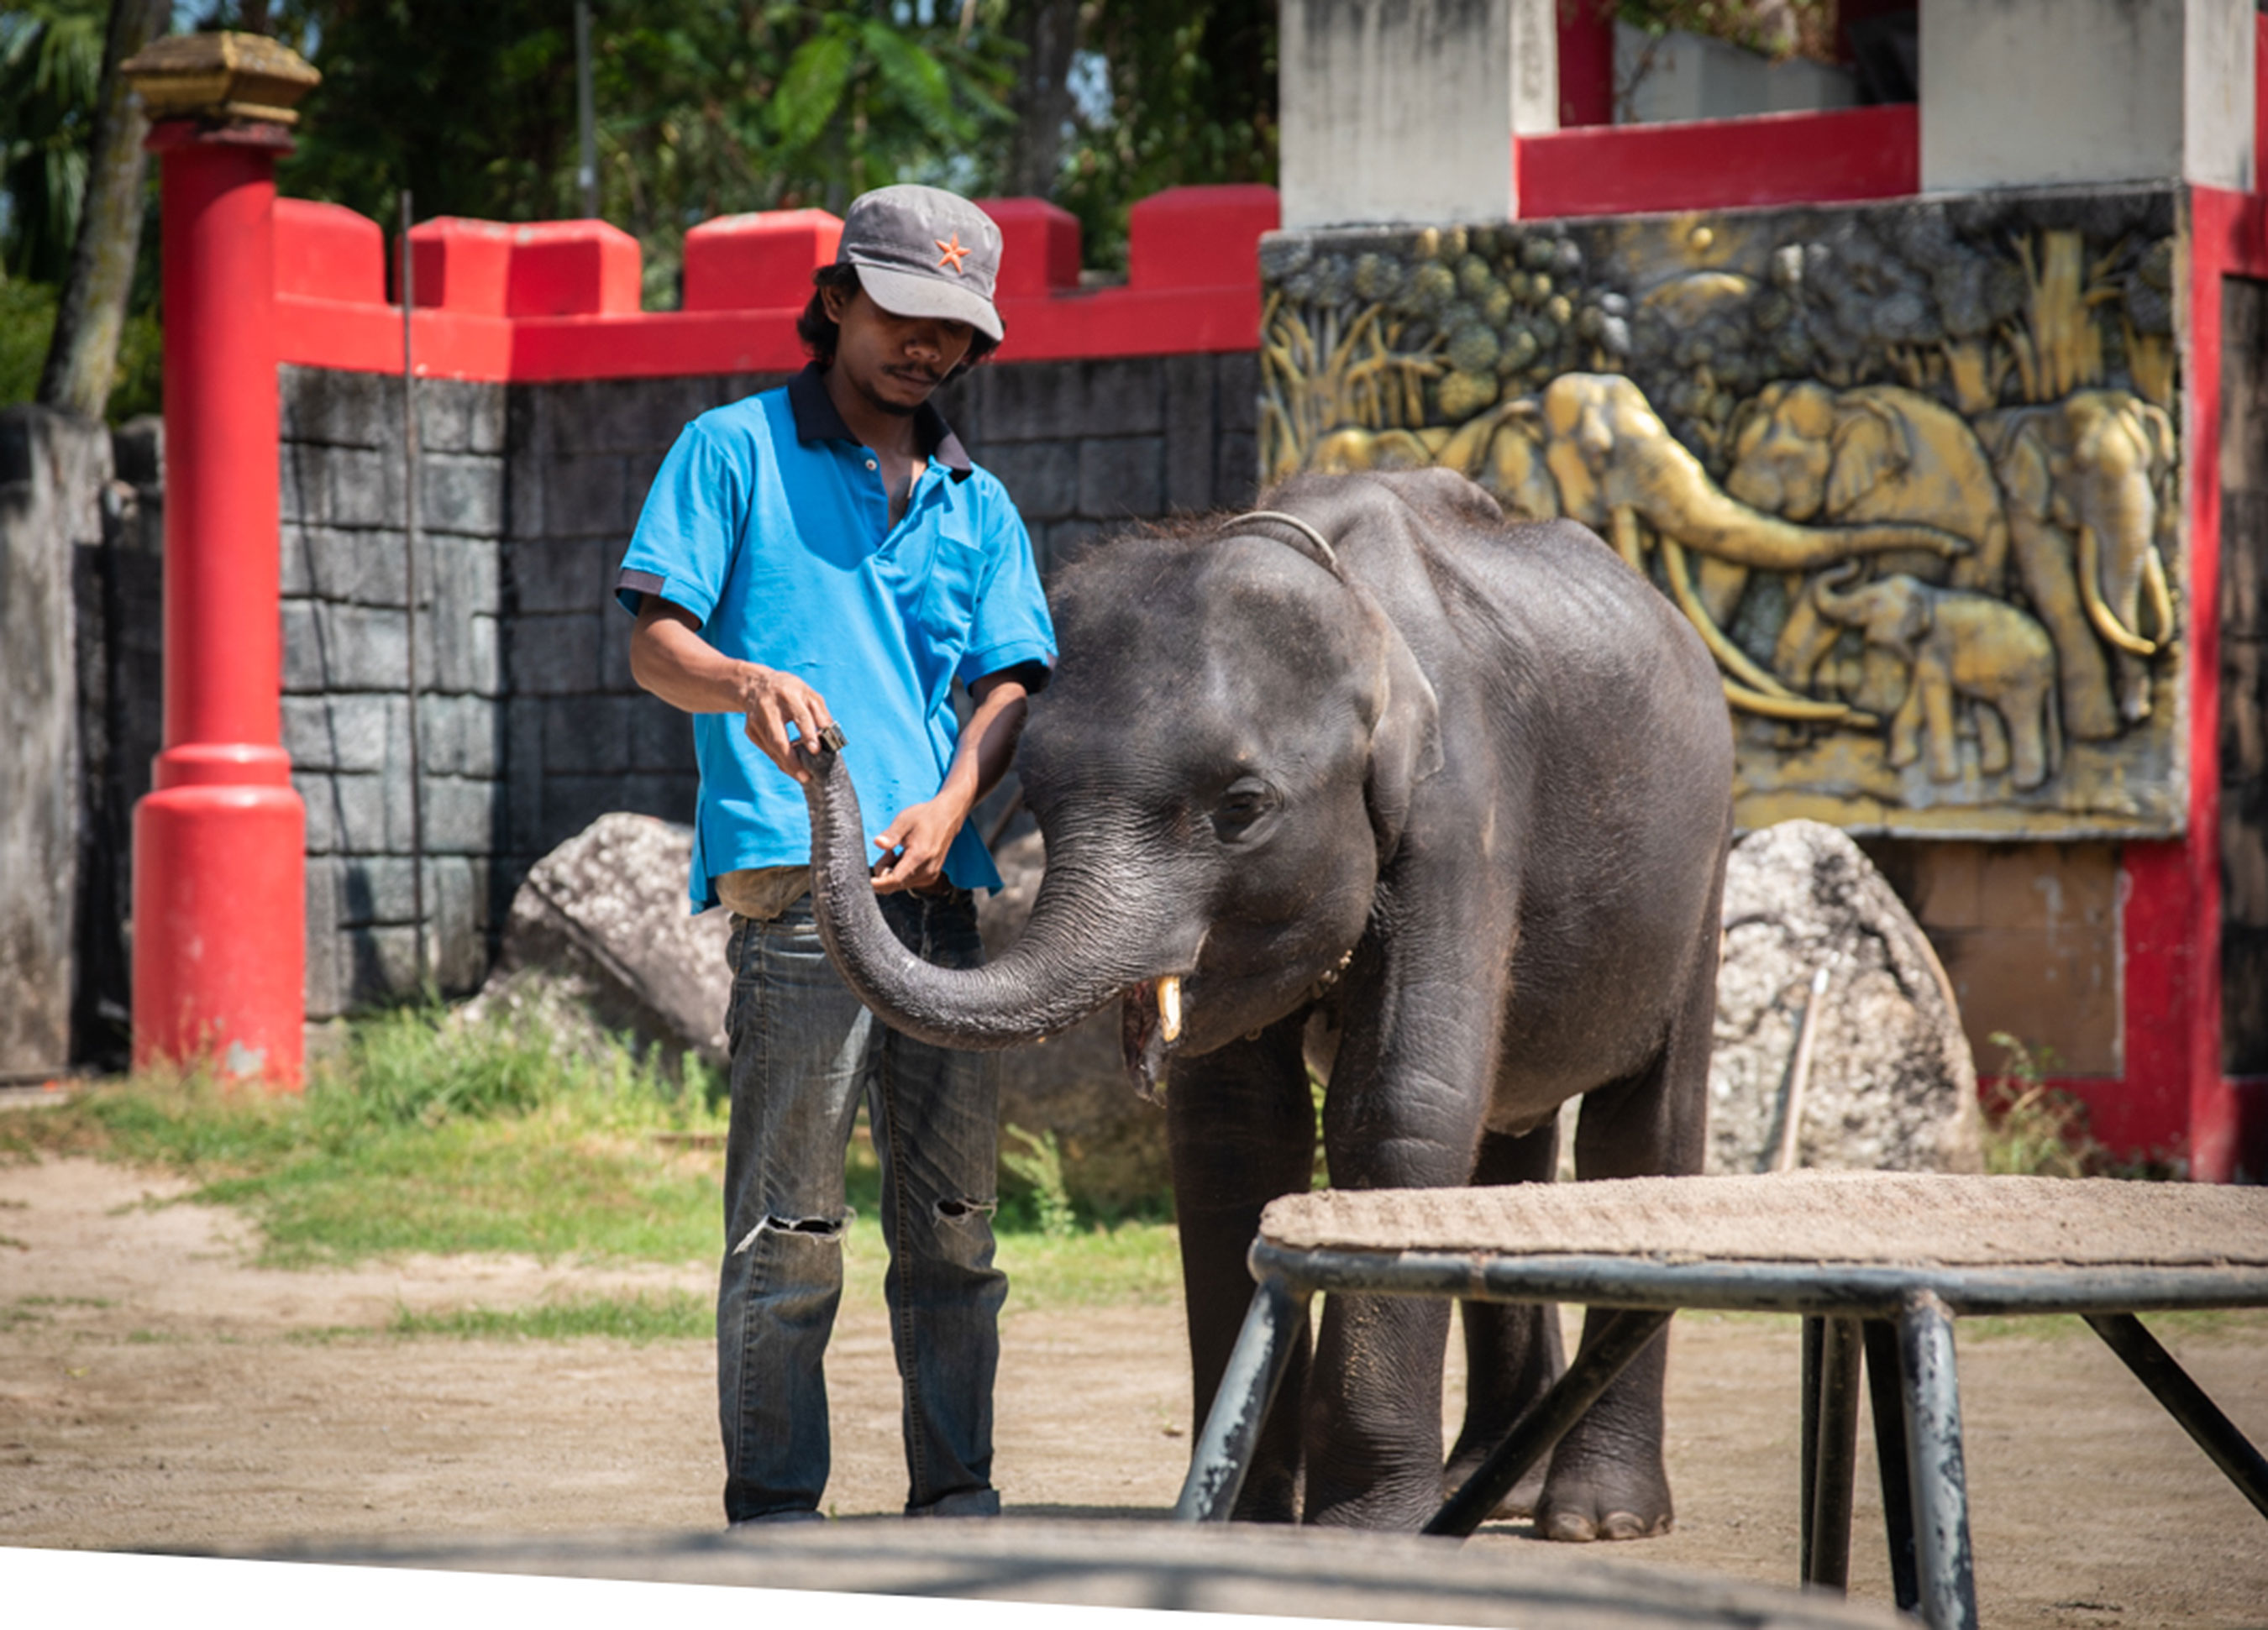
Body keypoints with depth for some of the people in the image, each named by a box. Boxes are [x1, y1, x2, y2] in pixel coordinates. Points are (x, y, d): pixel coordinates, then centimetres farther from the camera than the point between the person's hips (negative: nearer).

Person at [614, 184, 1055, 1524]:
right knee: (790, 1224, -7)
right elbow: (655, 644, 0)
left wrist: (950, 804, -8)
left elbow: (1008, 684, 12)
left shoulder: (978, 504, 22)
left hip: (942, 886, 5)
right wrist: (744, 685, -23)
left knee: (955, 1220, 7)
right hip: (793, 879, -5)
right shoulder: (736, 452, 8)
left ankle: (955, 1496, 14)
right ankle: (773, 1508, -1)